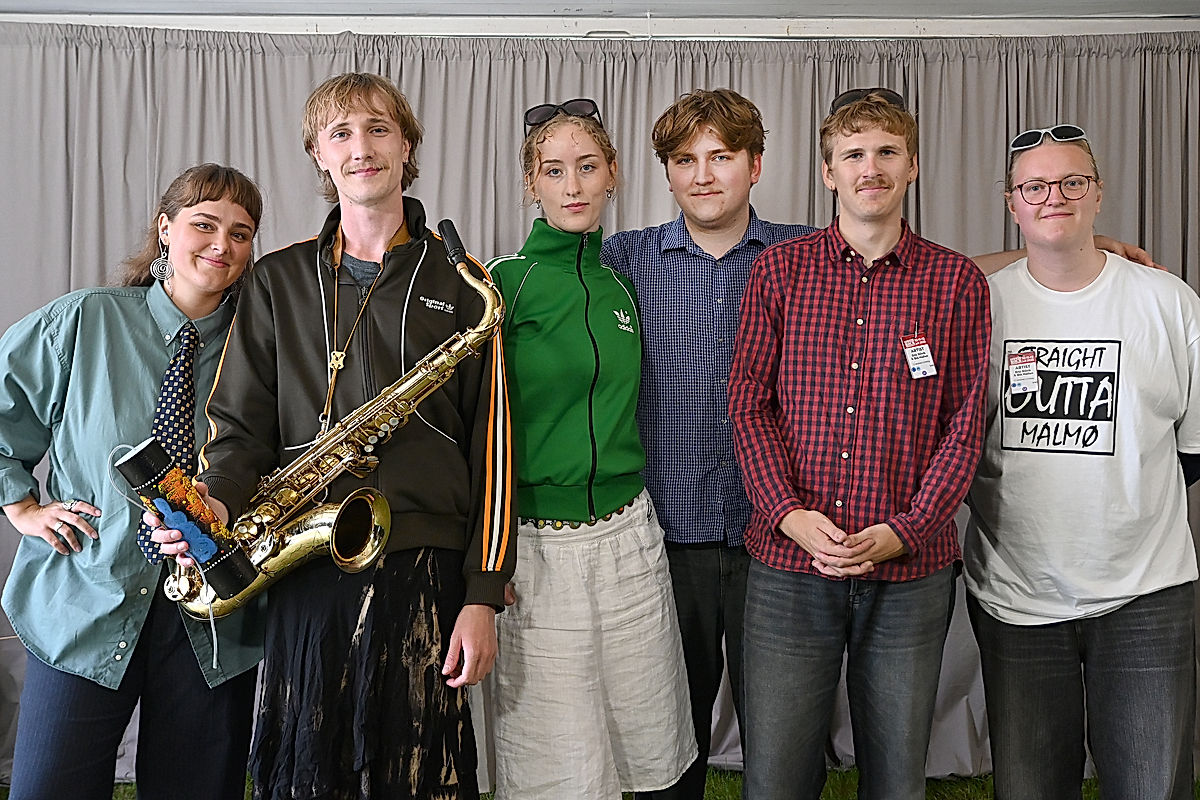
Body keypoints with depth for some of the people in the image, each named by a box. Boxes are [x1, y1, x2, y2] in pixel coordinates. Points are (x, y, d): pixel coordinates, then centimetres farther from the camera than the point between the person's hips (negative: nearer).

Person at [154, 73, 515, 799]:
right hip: (305, 574, 2)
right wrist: (219, 503, -13)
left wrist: (484, 594, -4)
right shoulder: (278, 282, 11)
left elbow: (492, 443, 1)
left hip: (426, 574, -1)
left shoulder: (458, 280, 5)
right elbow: (242, 425, 10)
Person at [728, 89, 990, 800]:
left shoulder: (957, 281, 4)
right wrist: (789, 513, -11)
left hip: (911, 573, 0)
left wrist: (902, 531, -11)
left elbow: (965, 424, 1)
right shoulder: (779, 269, 5)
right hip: (788, 565, 0)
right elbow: (749, 405, 2)